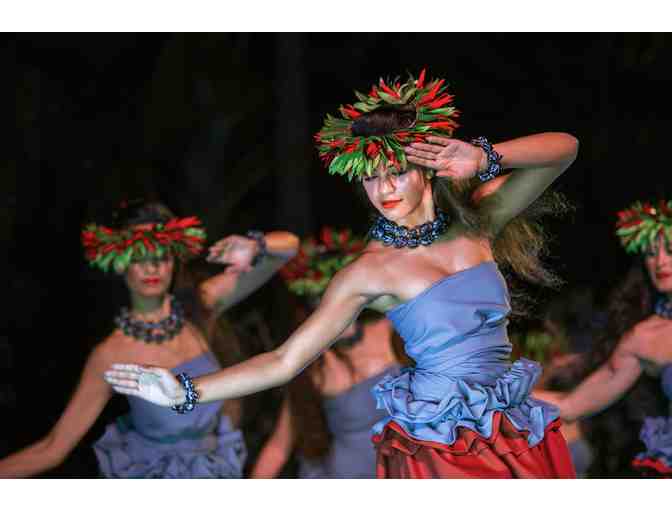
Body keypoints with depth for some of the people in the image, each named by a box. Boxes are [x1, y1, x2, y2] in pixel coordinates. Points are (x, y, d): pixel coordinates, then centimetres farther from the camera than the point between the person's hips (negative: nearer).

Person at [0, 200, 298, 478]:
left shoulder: (200, 307, -11)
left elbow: (287, 246, -13)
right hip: (149, 482, -4)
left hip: (214, 472, 4)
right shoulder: (112, 354, -20)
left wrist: (253, 248, -34)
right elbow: (53, 449, -18)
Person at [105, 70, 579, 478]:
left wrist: (484, 159, -27)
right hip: (436, 448, -3)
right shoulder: (369, 271, -9)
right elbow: (285, 360, -11)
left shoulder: (474, 221, -1)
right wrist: (186, 392, -20)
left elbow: (563, 148, -9)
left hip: (513, 436, 3)